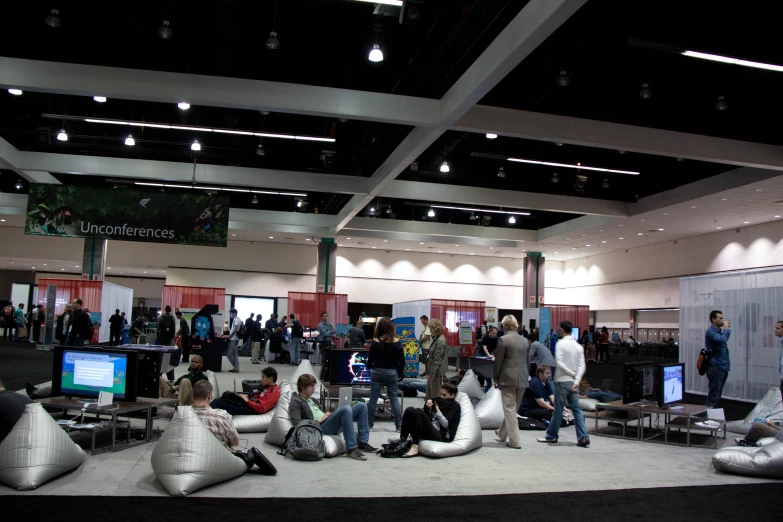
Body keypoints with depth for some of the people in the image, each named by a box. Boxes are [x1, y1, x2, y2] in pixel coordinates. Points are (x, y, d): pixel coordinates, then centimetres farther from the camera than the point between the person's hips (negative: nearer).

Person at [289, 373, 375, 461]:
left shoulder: (311, 400, 28)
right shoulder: (295, 402, 1)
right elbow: (297, 424, -13)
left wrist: (328, 415, 7)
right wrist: (319, 420, -12)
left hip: (331, 425, 9)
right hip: (319, 428, -9)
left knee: (361, 406, -1)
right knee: (346, 409, -33)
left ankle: (363, 443, -6)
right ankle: (352, 449, -34)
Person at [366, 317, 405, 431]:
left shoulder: (375, 342, -7)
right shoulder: (397, 341, -5)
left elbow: (370, 358, 0)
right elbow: (402, 360, -1)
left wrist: (368, 368, 20)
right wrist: (401, 373, 13)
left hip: (377, 372, -1)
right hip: (392, 373, 1)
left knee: (373, 399, 7)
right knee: (394, 399, 8)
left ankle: (369, 424, 13)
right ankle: (399, 425, 9)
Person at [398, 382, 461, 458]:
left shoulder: (455, 406, 6)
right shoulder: (437, 400, 21)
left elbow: (446, 424, -7)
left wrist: (437, 410, -3)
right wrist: (428, 409, 2)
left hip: (441, 436, -6)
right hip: (429, 431, 6)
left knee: (418, 411, -27)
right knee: (410, 410, -14)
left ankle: (415, 448, -35)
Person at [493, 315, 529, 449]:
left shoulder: (503, 340, -10)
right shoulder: (525, 341, 7)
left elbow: (498, 361, -8)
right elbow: (527, 360, 13)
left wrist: (496, 378, 3)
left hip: (507, 379, -6)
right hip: (522, 379, 6)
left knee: (510, 409, 1)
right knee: (513, 408, 18)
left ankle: (515, 441, 0)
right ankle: (502, 433, 35)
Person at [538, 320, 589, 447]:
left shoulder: (561, 343, -9)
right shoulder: (578, 346, 7)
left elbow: (559, 363, -17)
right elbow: (582, 366, 0)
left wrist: (571, 373, -7)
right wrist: (576, 381, -7)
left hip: (562, 381, -5)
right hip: (574, 382, 5)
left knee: (558, 409, 3)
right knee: (576, 409, 7)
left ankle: (551, 436, 14)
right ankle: (583, 437, -1)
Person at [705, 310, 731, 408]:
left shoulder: (719, 331, 17)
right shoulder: (711, 331, -12)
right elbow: (722, 340, -28)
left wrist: (727, 328, 13)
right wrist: (726, 329, -13)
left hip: (723, 367, 9)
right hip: (716, 367, -9)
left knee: (718, 395, 12)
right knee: (714, 395, -11)